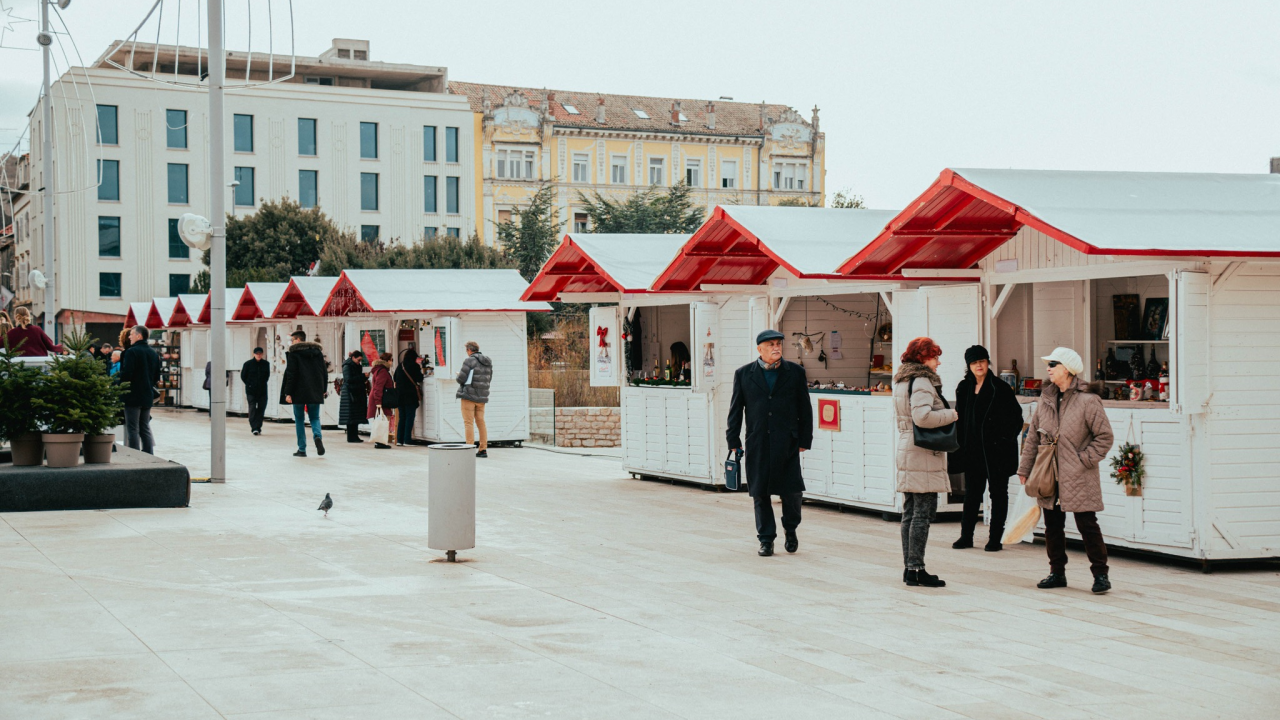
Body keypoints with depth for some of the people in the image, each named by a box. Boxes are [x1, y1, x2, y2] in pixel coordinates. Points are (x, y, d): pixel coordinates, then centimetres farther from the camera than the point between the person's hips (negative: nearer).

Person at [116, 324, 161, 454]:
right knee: (145, 429, 12)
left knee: (132, 430, -3)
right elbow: (157, 376, 16)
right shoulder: (153, 353, 12)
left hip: (133, 396, -7)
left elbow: (125, 374, -19)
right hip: (147, 397, 7)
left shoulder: (132, 352, -12)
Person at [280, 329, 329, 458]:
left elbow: (291, 374, -11)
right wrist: (323, 390, 17)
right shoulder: (317, 352, 8)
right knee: (315, 417, 13)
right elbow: (324, 372, 9)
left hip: (299, 393, -4)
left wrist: (288, 393, -9)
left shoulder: (294, 353, -6)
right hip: (315, 393, 4)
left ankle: (302, 449, 5)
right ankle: (317, 436, -18)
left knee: (299, 420, 6)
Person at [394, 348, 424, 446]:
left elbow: (395, 379, 16)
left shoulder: (399, 367, 8)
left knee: (401, 418, 11)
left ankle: (399, 440, 10)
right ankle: (406, 440, -7)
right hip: (411, 396, -5)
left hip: (400, 396, 5)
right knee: (409, 418, -3)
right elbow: (420, 379, -6)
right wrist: (421, 370, 8)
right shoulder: (414, 366, -8)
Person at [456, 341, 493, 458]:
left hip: (469, 395, -7)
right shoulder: (488, 362, 10)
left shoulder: (469, 361, -12)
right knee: (481, 422, 11)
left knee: (468, 422, -4)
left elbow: (461, 379, -14)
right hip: (482, 396, 7)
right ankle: (483, 449, 9)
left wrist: (459, 376, 8)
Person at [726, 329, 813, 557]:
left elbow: (805, 409, 8)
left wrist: (804, 440, 3)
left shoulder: (795, 373, 5)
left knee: (792, 491, -3)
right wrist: (734, 441, 4)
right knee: (760, 493, 4)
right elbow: (735, 409, 8)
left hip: (787, 443, -1)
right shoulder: (743, 374, 6)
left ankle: (790, 529, 24)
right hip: (757, 444, 1)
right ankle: (766, 539, 16)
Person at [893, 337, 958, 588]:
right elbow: (922, 416, -28)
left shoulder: (901, 381, 15)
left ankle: (909, 567, 16)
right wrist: (950, 414, -13)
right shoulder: (921, 381, -15)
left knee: (910, 513, 12)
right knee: (923, 513, -6)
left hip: (906, 452, 10)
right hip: (924, 456, -10)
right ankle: (916, 569, -5)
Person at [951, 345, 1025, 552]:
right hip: (973, 449, 5)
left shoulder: (1000, 388, -7)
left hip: (995, 449, -5)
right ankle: (966, 535, 17)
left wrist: (1005, 440, -12)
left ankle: (995, 538, 8)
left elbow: (1016, 416, -7)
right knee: (971, 492, 10)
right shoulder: (964, 388, 8)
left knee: (998, 492, 3)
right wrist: (960, 445, 6)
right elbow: (960, 419, 13)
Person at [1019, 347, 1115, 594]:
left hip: (1078, 478, -6)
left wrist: (1085, 459, -11)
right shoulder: (1046, 399, 9)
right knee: (1052, 525, 11)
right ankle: (1057, 572, 22)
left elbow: (1105, 437, -7)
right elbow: (1033, 436, 14)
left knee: (1087, 525, -3)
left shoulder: (1087, 400, -10)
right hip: (1049, 476, 6)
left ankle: (1100, 574, 7)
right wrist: (1025, 468, 12)